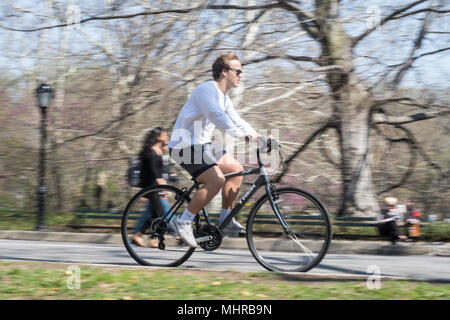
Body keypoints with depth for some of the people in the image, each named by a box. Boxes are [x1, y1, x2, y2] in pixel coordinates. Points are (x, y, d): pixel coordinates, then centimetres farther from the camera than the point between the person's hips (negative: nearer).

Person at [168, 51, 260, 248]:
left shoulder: (223, 97, 15)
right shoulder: (206, 90, -16)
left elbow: (236, 122, 16)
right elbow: (217, 117, -31)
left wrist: (259, 137, 3)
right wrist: (242, 136, -37)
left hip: (202, 144, 10)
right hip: (185, 145, -10)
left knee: (236, 169, 8)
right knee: (217, 180, -23)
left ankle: (226, 219, 14)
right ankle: (184, 221, -13)